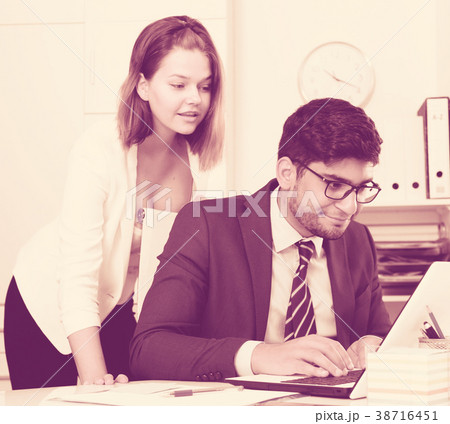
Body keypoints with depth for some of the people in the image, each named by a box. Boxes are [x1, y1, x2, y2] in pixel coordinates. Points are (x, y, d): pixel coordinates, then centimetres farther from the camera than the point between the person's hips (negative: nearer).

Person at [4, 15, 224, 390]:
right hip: (52, 302, -3)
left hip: (124, 307, 4)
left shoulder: (203, 158, -15)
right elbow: (77, 274, -32)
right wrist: (96, 377, -40)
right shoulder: (99, 151, -28)